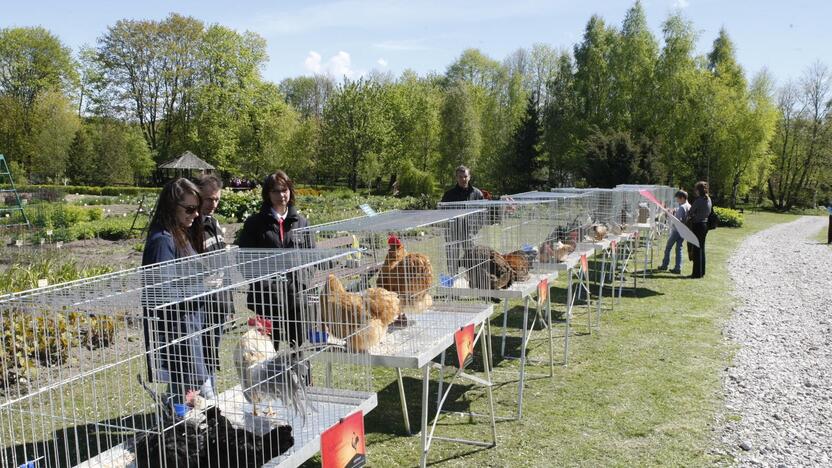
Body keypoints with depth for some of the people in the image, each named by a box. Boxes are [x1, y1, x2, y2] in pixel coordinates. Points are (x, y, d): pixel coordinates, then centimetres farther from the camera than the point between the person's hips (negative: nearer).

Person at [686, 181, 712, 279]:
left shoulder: (699, 200, -18)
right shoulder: (709, 200, 8)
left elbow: (690, 212, -12)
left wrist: (689, 217, 10)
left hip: (697, 225, -8)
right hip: (705, 224, 8)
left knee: (696, 249, -3)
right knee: (701, 248, 15)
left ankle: (697, 273, -1)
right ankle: (702, 271, 20)